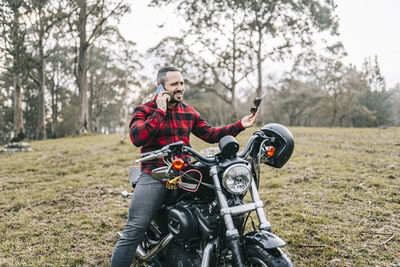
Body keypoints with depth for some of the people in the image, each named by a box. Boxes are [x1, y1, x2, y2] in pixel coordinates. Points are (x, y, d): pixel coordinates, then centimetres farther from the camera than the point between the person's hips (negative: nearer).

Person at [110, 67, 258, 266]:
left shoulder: (189, 112, 16)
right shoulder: (144, 111, 1)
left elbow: (210, 134, 17)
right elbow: (137, 138, -17)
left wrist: (240, 125, 8)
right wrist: (160, 111, -15)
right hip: (154, 176, -4)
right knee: (134, 231, -14)